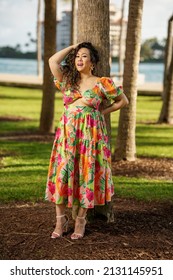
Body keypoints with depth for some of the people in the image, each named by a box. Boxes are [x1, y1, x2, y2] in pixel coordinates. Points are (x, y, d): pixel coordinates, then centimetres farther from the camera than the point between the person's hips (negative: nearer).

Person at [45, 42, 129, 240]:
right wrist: (73, 47, 9)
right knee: (62, 172, -3)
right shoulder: (68, 80, 11)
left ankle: (80, 220, 10)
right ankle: (61, 219, 4)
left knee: (86, 174, 0)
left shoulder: (102, 83, 2)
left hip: (90, 133, -2)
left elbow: (123, 100, 11)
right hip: (67, 132, 3)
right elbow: (53, 61, 0)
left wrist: (102, 112, 5)